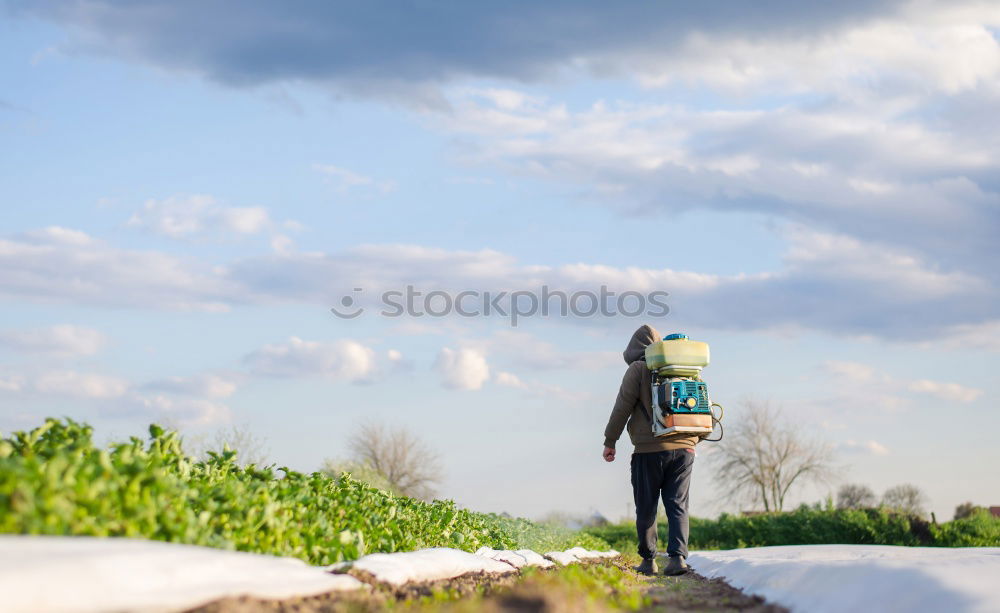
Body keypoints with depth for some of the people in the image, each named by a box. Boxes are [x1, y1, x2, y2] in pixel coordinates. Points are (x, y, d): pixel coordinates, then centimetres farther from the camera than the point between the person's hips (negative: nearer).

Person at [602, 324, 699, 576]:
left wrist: (610, 441, 3)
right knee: (677, 506, 3)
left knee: (646, 509, 7)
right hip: (683, 449, 4)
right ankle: (678, 556, -12)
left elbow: (622, 407, -5)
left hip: (649, 451, -4)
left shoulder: (638, 369, -1)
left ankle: (648, 560, 10)